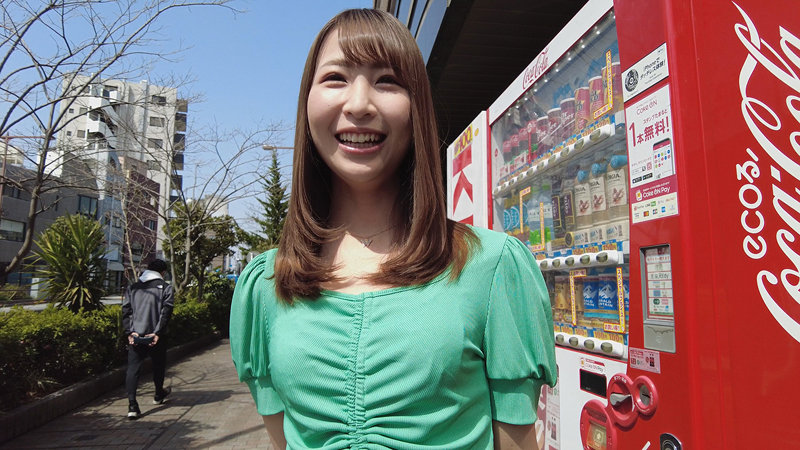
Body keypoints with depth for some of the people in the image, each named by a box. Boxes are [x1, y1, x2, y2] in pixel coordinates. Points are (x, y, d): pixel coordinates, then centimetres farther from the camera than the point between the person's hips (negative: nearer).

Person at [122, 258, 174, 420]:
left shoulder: (132, 288, 11)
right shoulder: (165, 288, 0)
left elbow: (126, 311, 2)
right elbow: (166, 311, -11)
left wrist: (129, 332, -3)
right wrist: (157, 332, -13)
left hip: (135, 336, 2)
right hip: (155, 336, -2)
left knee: (133, 368, 3)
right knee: (158, 365, 19)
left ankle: (132, 405, -8)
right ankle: (159, 395, 38)